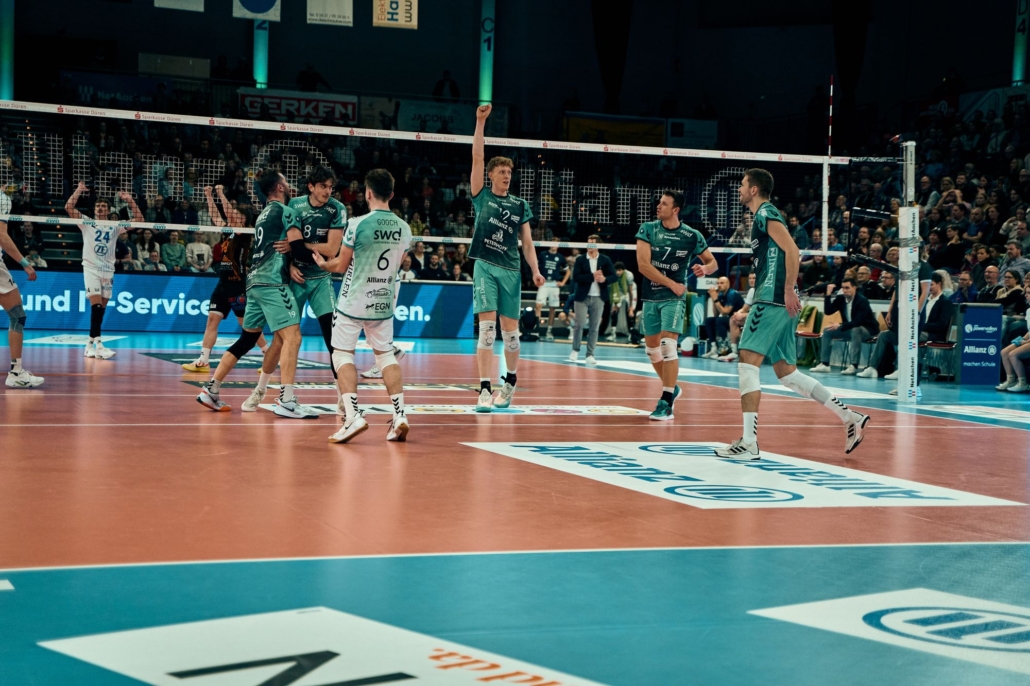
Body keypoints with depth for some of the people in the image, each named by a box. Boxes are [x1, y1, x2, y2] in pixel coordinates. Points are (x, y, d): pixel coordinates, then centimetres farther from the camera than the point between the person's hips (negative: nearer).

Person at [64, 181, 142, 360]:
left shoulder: (115, 227, 10)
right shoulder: (87, 223, 4)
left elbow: (139, 219, 3)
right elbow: (68, 207, -7)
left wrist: (130, 201, -3)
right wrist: (79, 190, -7)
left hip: (108, 269, 4)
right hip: (91, 268, -4)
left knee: (102, 308, 5)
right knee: (96, 305, -17)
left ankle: (90, 344, 14)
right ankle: (98, 344, -23)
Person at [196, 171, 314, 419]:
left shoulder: (264, 214, 23)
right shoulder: (286, 211, -3)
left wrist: (291, 266, 11)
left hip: (255, 280, 9)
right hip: (272, 281, -9)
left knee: (247, 339, 15)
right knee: (292, 336, -13)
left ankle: (211, 390, 15)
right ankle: (286, 401, -22)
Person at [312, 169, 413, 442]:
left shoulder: (358, 224, -15)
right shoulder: (404, 228, -1)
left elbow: (341, 266, -6)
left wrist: (323, 263, 15)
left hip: (353, 302, -4)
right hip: (384, 304, 4)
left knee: (343, 354, 6)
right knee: (386, 354, 16)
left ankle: (353, 415, -9)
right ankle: (399, 414, 3)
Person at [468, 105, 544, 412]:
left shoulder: (520, 206, 13)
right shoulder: (482, 196, 7)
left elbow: (527, 242, 11)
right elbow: (477, 158, -2)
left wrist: (535, 270, -2)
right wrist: (480, 122, -7)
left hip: (511, 270, 2)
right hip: (485, 267, -2)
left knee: (510, 330, 5)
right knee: (486, 327, -11)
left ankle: (510, 382, 25)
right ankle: (485, 390, -12)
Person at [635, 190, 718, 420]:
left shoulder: (692, 236, -6)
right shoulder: (647, 229, -3)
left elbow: (712, 262, 6)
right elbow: (643, 265, -11)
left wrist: (705, 268, -18)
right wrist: (672, 284, -15)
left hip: (673, 298, -3)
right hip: (650, 296, 4)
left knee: (668, 345, -17)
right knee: (651, 348, 11)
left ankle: (666, 403, -12)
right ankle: (671, 387, 35)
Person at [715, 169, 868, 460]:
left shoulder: (766, 213, -6)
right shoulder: (763, 216, 24)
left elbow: (792, 251, -17)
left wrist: (788, 290, -22)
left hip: (773, 300, -10)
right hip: (778, 303, 10)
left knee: (747, 362, -12)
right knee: (787, 373, 10)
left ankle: (749, 442, -14)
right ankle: (850, 417, 10)